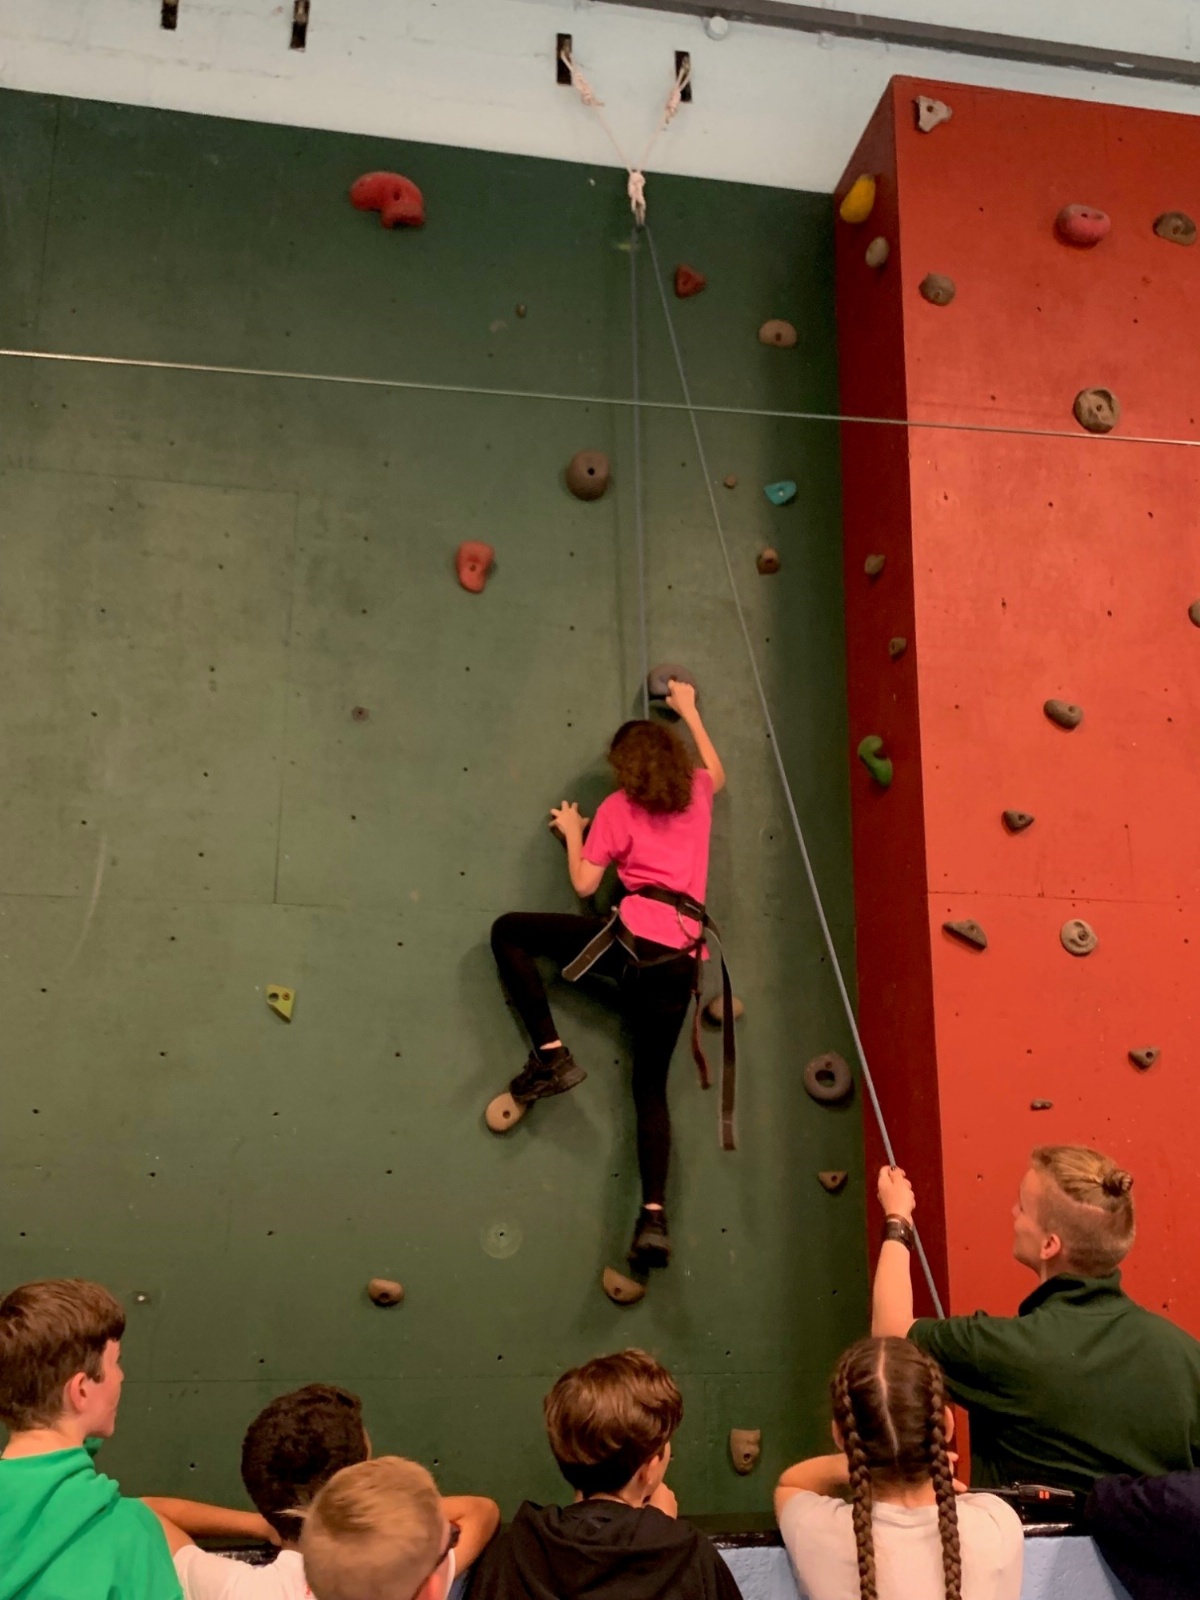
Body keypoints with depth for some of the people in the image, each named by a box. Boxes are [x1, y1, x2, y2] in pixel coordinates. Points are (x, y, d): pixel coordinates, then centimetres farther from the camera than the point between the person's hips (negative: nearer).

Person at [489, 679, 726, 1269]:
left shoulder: (617, 807, 6)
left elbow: (584, 884, 5)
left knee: (508, 930, 7)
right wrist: (688, 710, 50)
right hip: (680, 958, 5)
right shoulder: (697, 793, 17)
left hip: (633, 939, -5)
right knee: (651, 1085, 10)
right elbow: (716, 770, 43)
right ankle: (654, 1217, -6)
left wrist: (572, 832, 22)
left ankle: (551, 1054, -3)